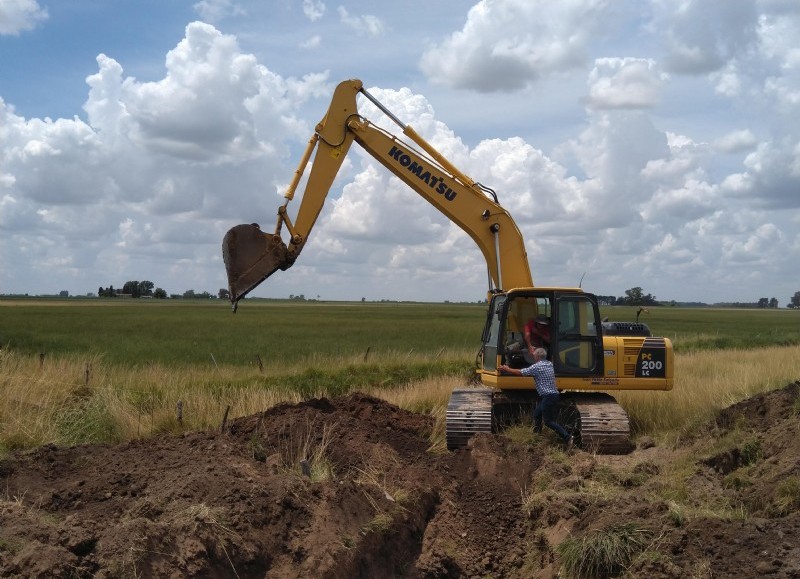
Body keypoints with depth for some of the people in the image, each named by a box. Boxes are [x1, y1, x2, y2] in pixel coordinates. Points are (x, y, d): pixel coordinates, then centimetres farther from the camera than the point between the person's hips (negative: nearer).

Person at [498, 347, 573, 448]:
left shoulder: (537, 366, -12)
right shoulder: (549, 364, 12)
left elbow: (520, 372, -8)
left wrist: (507, 369, 6)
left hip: (548, 397, -9)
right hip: (553, 395, 9)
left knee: (549, 421, -7)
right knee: (536, 414, 18)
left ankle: (567, 437, -13)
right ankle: (537, 433, 23)